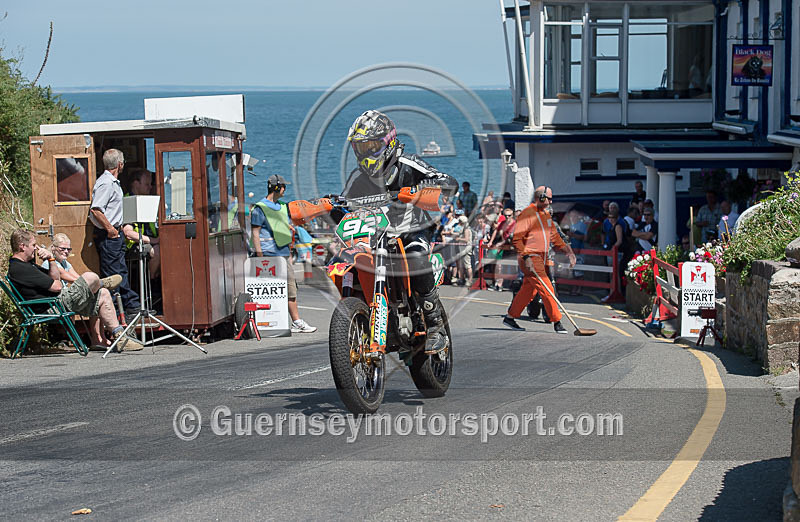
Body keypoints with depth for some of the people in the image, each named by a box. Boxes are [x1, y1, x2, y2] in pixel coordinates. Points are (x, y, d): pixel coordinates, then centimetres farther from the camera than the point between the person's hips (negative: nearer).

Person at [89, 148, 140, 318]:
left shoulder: (113, 182, 15)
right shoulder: (106, 183, -18)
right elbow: (95, 210, -26)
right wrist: (110, 229, -21)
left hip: (114, 233, 11)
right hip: (108, 235, -11)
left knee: (121, 271, 14)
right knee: (112, 274, -7)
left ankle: (131, 306, 19)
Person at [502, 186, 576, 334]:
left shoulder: (546, 215, 17)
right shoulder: (528, 214, -12)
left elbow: (554, 236, 23)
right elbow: (517, 237, -16)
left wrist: (568, 251, 11)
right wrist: (526, 257, -23)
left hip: (541, 259, 9)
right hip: (529, 258, -9)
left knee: (528, 290, 13)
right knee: (546, 288, -12)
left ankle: (510, 318, 24)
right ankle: (556, 322, -8)